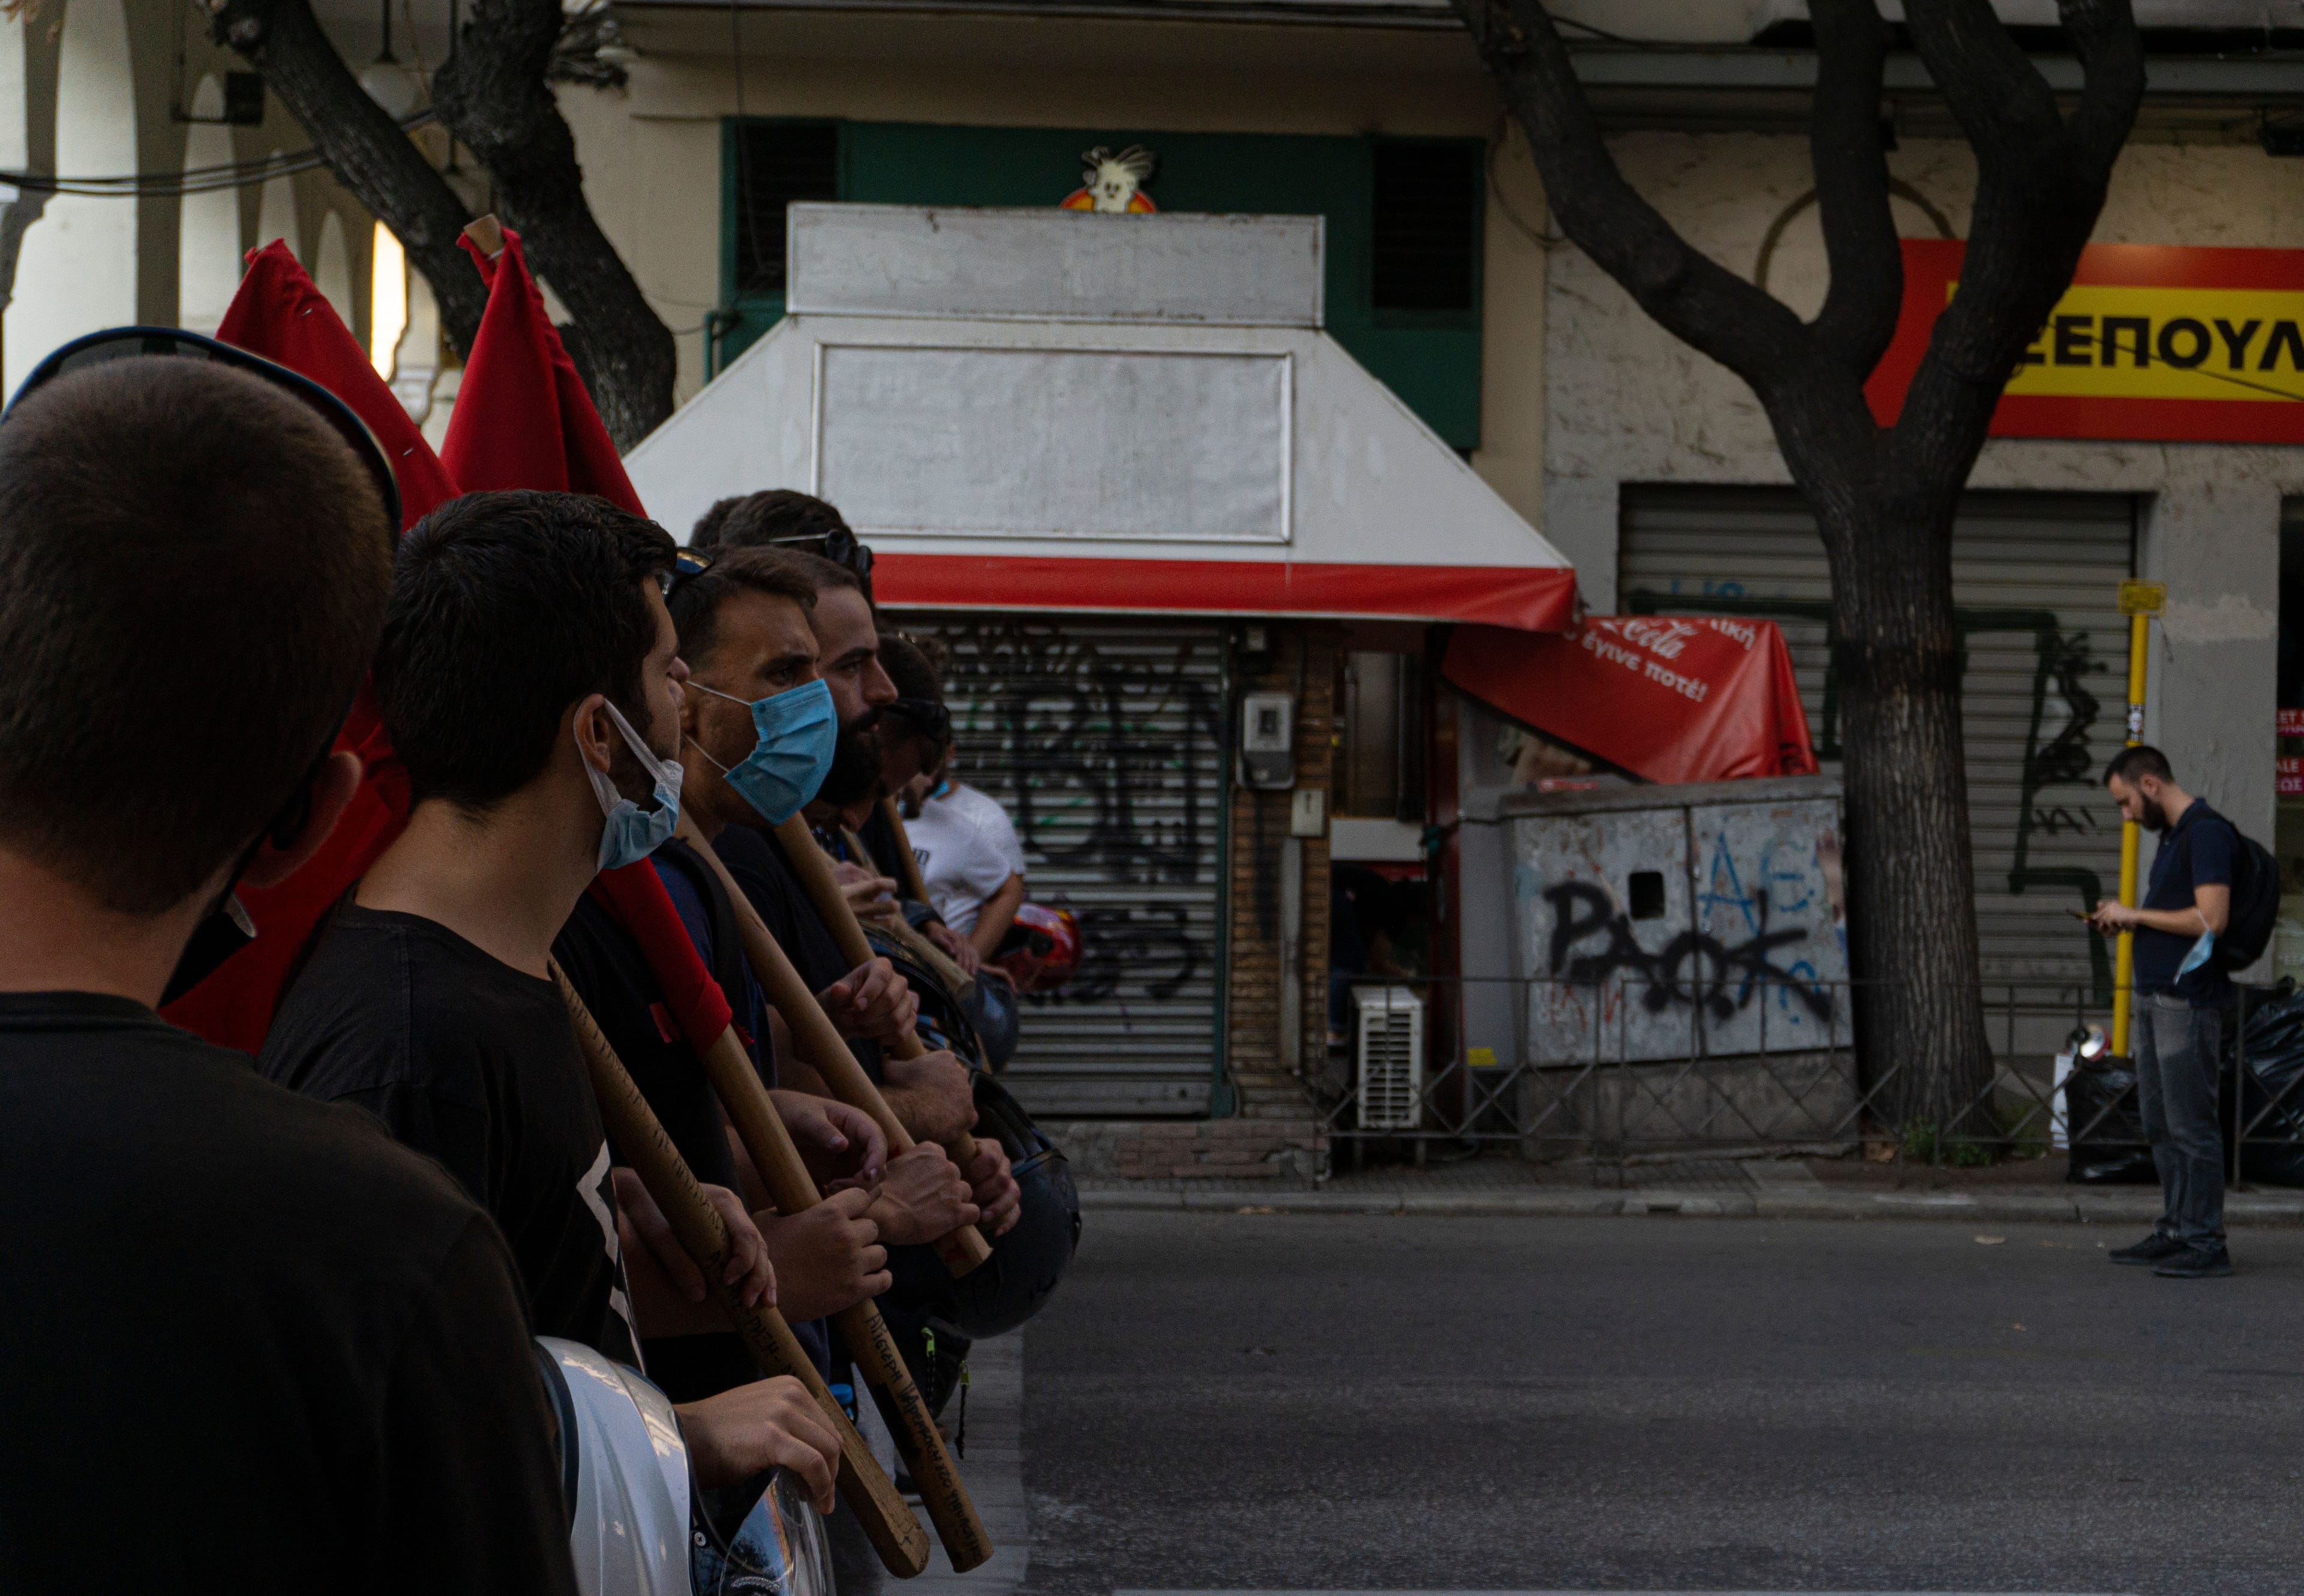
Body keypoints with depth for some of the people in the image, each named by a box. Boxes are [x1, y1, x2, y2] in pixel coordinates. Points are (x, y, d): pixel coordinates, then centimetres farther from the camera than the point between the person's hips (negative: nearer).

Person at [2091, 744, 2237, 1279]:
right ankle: (2175, 1231, 18)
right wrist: (2125, 921, 8)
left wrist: (2136, 914, -14)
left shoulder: (2206, 833, -14)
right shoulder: (2171, 835, 17)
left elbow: (2211, 918, -22)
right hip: (2153, 997, 10)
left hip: (2187, 1003, -10)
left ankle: (2206, 1243, -3)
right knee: (2160, 1125, 12)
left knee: (2191, 1125, -7)